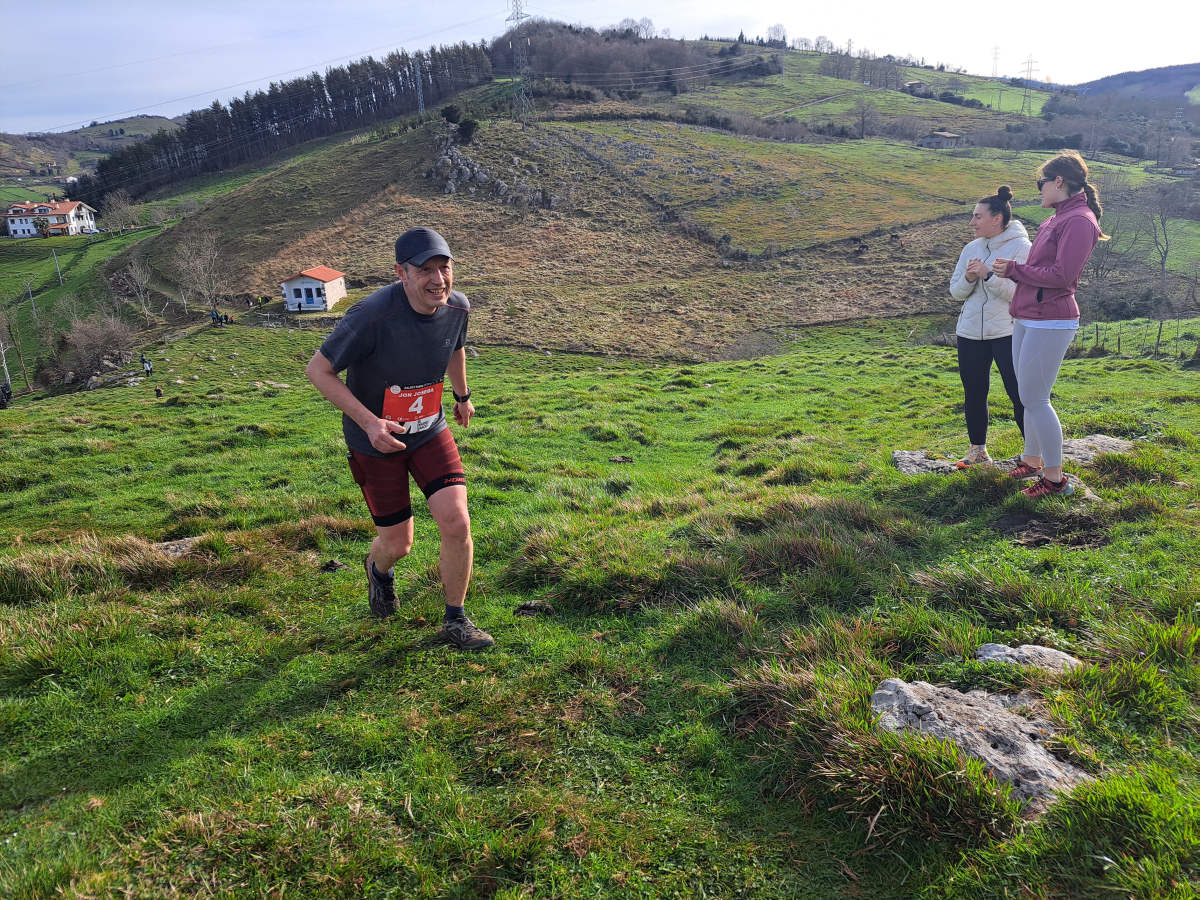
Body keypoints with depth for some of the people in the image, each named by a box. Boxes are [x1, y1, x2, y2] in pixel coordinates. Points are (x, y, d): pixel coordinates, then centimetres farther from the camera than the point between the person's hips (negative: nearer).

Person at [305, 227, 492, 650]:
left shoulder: (457, 306, -11)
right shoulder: (373, 315, -29)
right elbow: (317, 369, -18)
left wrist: (462, 395, 28)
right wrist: (369, 422, -27)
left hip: (431, 431, 4)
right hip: (376, 441, -4)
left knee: (457, 523, -11)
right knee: (398, 543, 6)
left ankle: (456, 620, 13)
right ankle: (378, 568, 47)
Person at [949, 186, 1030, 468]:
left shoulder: (1021, 248, -7)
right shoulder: (971, 249, 10)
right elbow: (955, 291, 11)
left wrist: (988, 274, -21)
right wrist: (968, 279, -9)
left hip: (1007, 332, -5)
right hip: (970, 332, 6)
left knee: (1019, 393, -3)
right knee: (973, 393, 11)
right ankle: (977, 449, 25)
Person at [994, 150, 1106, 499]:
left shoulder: (1079, 221, -14)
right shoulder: (1056, 219, 16)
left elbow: (1062, 275, -21)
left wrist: (1015, 270, -12)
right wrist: (1013, 270, 5)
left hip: (1050, 322, -10)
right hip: (1027, 319, 10)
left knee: (1034, 399, -6)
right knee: (1029, 396, 16)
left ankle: (1055, 478, 3)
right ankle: (1033, 460, 31)